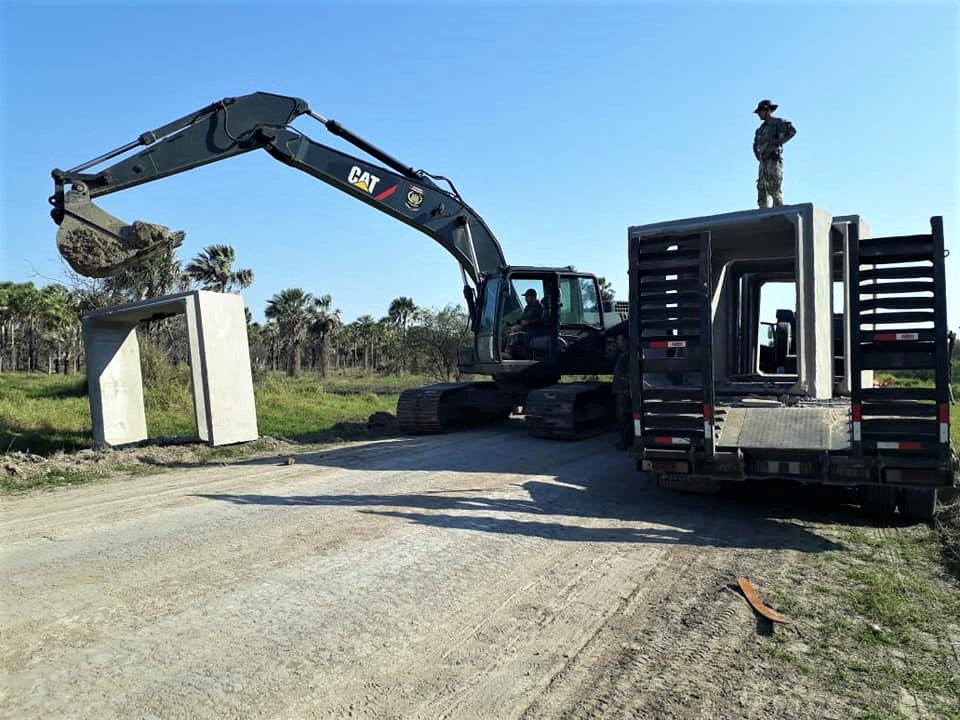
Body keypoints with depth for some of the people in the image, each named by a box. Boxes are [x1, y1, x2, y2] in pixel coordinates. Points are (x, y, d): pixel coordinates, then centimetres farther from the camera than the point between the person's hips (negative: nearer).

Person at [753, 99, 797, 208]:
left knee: (776, 191, -13)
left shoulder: (778, 122, 3)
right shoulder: (761, 128, 24)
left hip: (774, 161, -7)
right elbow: (756, 145, 36)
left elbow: (792, 130, -13)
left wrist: (778, 143, -15)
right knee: (762, 190, -1)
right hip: (763, 163, 7)